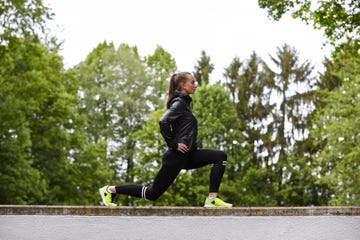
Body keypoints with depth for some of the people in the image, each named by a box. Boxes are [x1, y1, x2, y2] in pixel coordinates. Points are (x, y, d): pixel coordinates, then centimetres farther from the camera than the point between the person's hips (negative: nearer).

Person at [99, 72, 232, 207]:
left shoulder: (184, 102, 17)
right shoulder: (179, 103, -12)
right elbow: (163, 122, -28)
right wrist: (174, 145, -22)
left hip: (188, 156, 9)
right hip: (176, 157, -9)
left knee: (221, 156, -3)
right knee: (152, 193, -2)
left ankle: (212, 199, -8)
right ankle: (110, 190, 10)